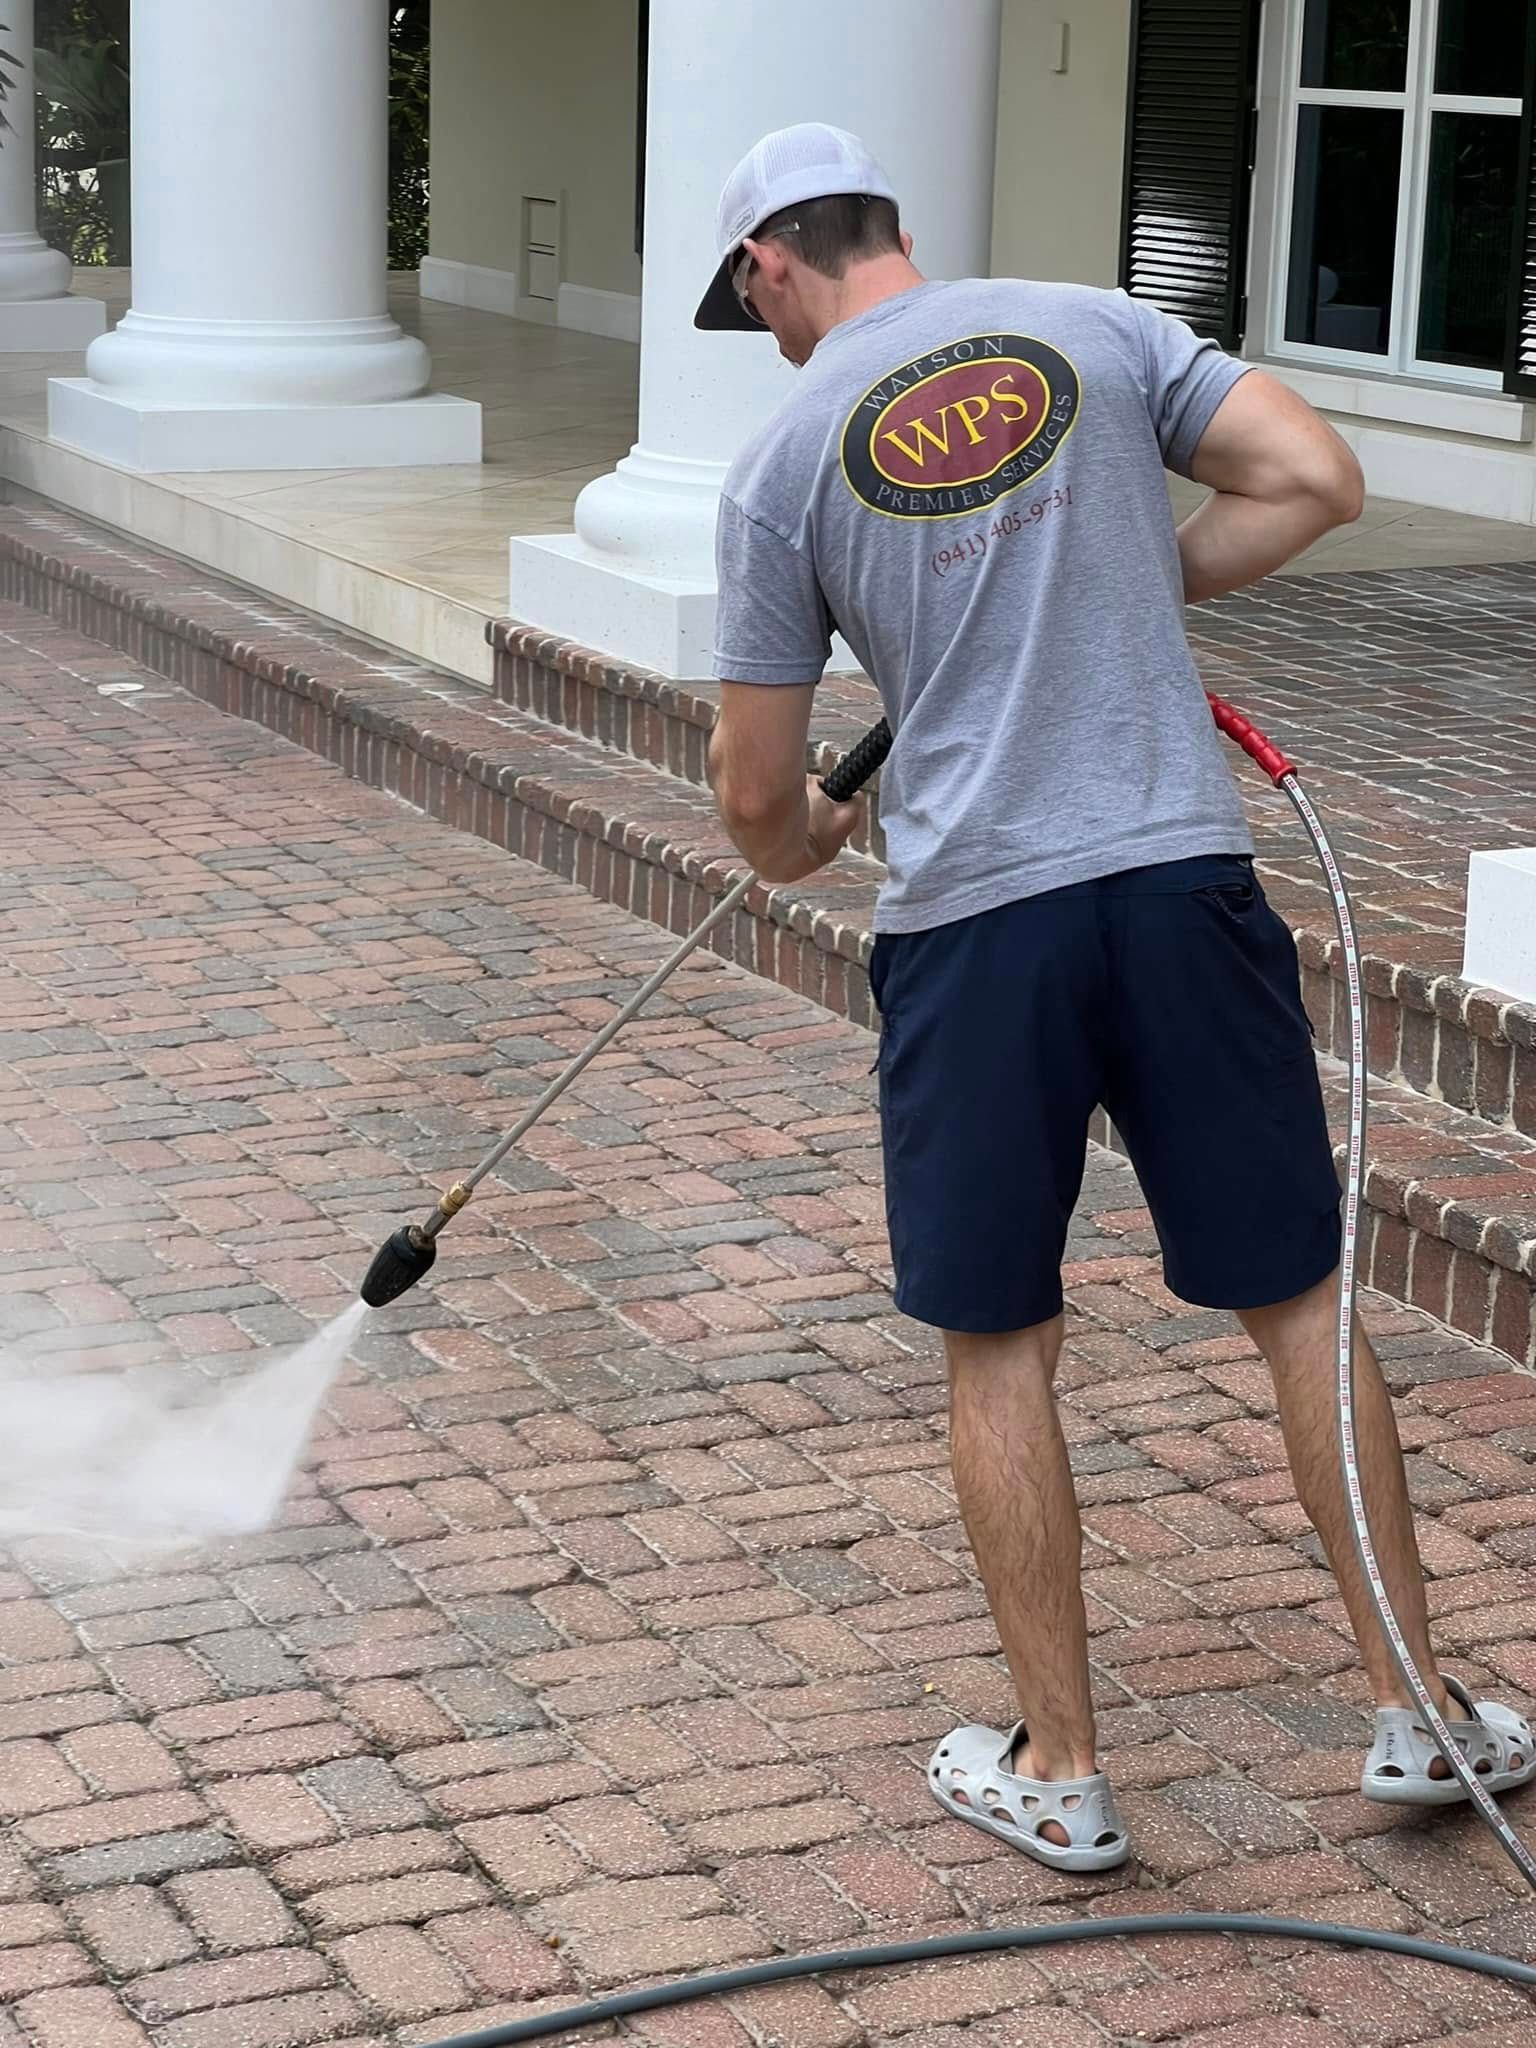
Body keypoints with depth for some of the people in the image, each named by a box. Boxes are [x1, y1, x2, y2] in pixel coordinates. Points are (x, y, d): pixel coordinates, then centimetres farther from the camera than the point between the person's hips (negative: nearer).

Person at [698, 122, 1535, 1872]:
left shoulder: (786, 459, 1)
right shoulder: (1094, 330, 6)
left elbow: (755, 799, 5)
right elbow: (1318, 481, -1)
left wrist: (799, 848, 29)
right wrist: (1137, 595, 12)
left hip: (971, 923, -2)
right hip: (1182, 880, 2)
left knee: (997, 1351, 11)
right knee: (1299, 1301, 12)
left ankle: (1056, 1772, 18)